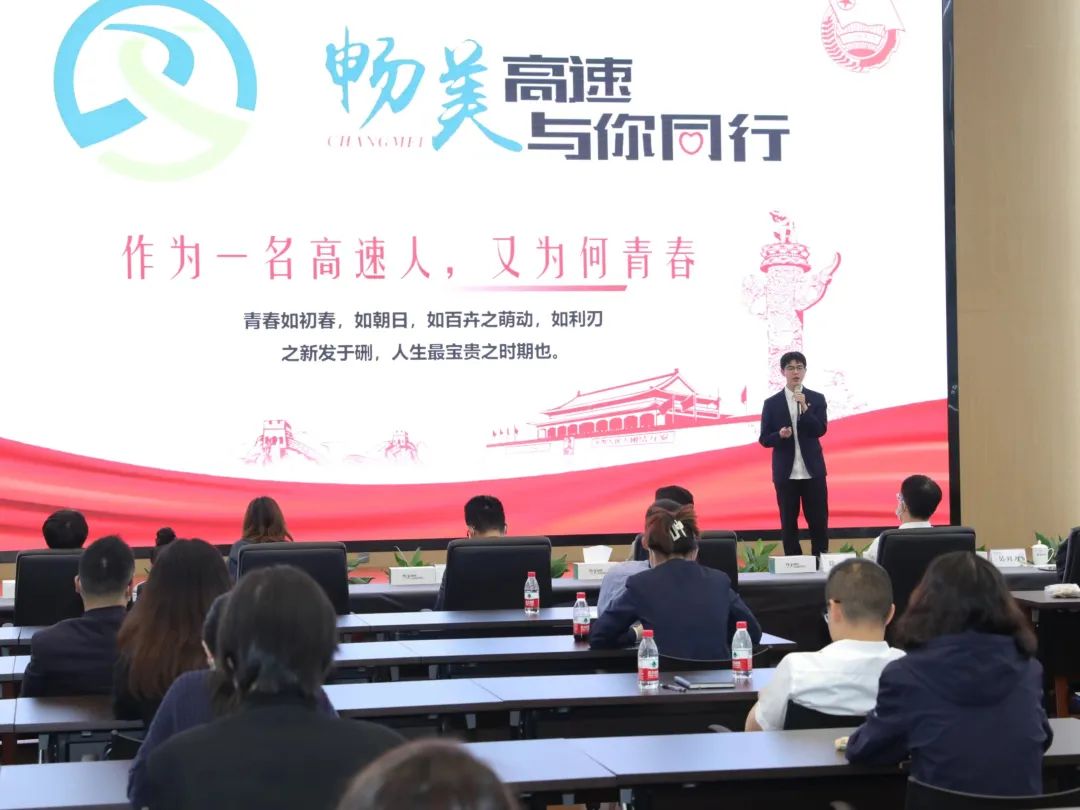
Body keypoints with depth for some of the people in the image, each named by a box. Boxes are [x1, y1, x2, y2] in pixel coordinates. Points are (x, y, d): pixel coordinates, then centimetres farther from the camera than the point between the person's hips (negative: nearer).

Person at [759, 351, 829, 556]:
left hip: (813, 471, 0)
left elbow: (821, 430, -8)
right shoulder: (772, 403, 2)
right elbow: (764, 439, 2)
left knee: (819, 521, 2)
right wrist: (780, 435, -19)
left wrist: (804, 408, -21)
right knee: (788, 523, 4)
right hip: (785, 473, 0)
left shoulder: (817, 399, 3)